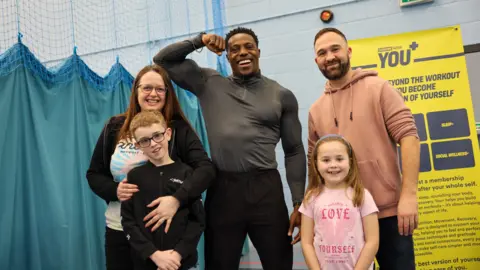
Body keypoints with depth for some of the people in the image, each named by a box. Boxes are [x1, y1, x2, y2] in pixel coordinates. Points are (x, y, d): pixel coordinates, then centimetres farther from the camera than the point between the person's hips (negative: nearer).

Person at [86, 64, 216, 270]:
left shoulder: (179, 129, -6)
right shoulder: (114, 128, 1)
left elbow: (206, 168, -19)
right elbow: (93, 174, 8)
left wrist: (177, 199, -36)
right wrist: (114, 191, -14)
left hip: (165, 229, -2)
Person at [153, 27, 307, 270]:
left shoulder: (282, 95, 7)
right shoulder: (209, 84, 10)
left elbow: (294, 152, 6)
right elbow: (163, 60, 14)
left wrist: (299, 203, -1)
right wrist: (198, 41, 2)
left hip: (266, 189, 0)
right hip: (222, 190, 1)